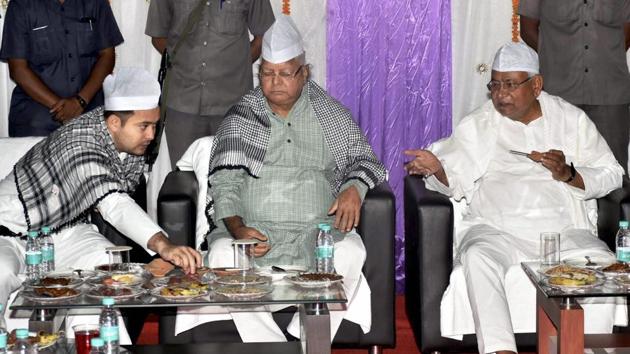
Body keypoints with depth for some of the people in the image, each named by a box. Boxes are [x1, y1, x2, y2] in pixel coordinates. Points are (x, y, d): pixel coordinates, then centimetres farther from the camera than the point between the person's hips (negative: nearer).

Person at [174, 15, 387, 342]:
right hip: (253, 232, 0)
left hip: (317, 233, 1)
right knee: (222, 254, -33)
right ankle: (271, 343, -31)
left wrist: (354, 187, -5)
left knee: (350, 251, -32)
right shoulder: (242, 116, 10)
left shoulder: (330, 114, 13)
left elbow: (363, 160, 20)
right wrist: (237, 227, -16)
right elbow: (224, 182, 4)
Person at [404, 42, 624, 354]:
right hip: (496, 229, 0)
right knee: (478, 256, -34)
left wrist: (568, 174, -11)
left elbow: (611, 176, 8)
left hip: (566, 230, 1)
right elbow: (455, 182, 6)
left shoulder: (571, 118, 12)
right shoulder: (477, 125, 12)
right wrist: (436, 168, -17)